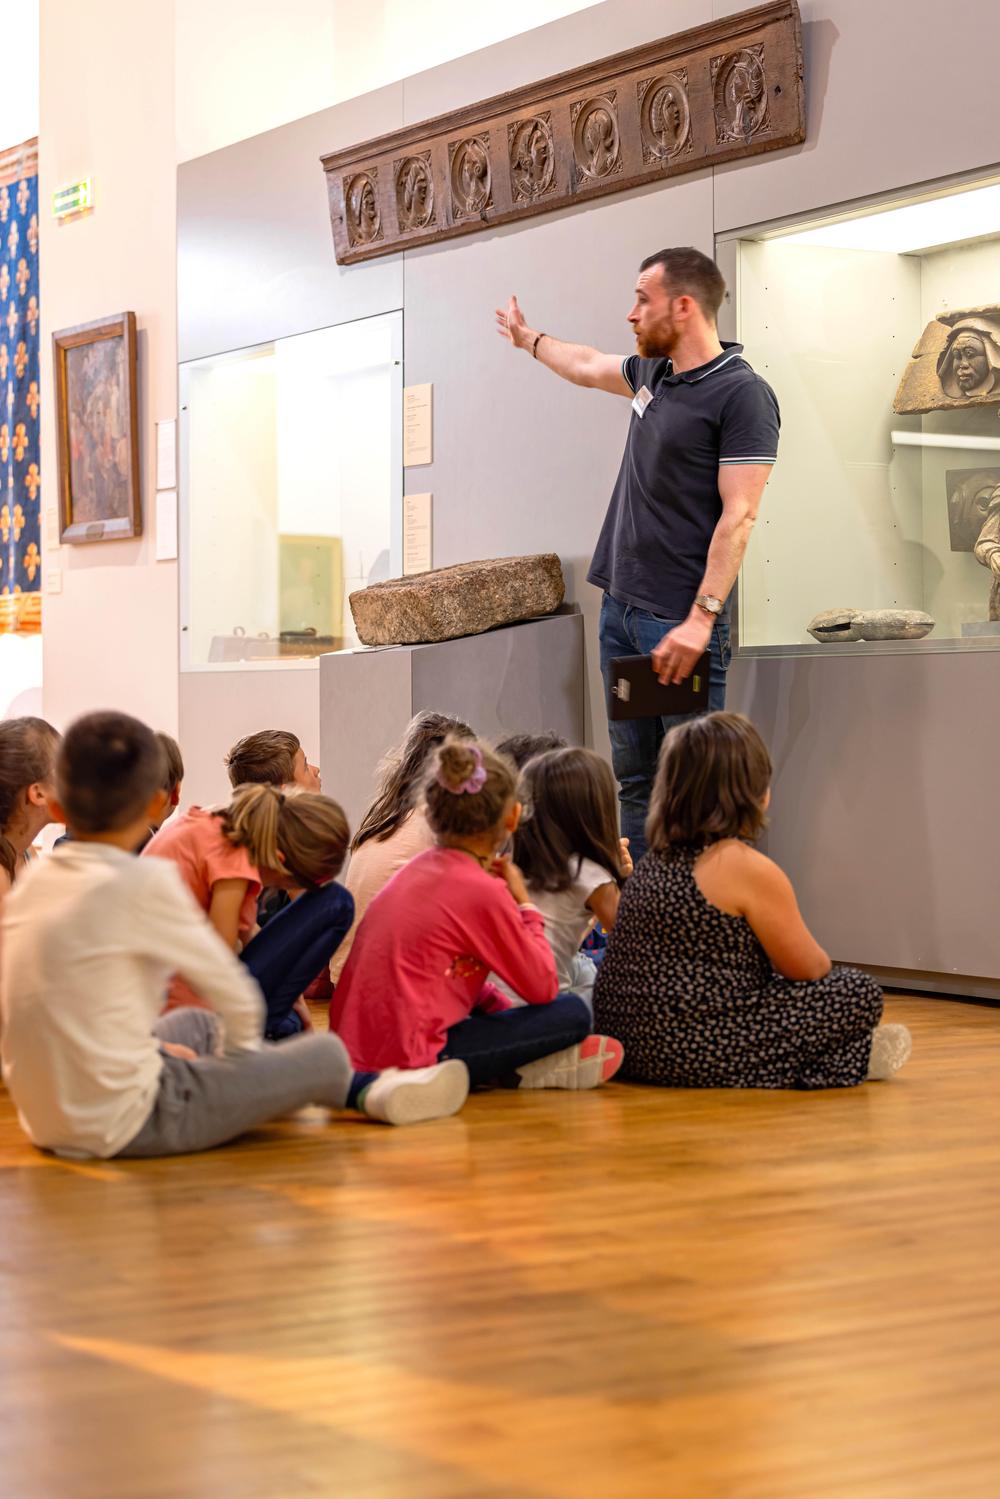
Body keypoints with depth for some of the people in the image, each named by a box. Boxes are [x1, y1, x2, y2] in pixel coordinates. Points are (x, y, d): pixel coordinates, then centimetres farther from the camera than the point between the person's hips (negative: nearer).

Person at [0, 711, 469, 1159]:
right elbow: (231, 987, -6)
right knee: (324, 1055, 4)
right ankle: (365, 1092, 35)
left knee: (196, 1024, 31)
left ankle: (351, 1086, 42)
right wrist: (245, 1044, 13)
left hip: (44, 1121, 8)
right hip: (124, 1123, -8)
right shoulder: (143, 883, -17)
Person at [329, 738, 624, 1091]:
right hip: (408, 1059, -9)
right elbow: (543, 989, -4)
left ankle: (510, 1069, 10)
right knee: (572, 1013, -7)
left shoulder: (418, 868, 14)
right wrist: (524, 905, 6)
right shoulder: (484, 890, -11)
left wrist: (505, 1010, 14)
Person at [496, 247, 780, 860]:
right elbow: (588, 367, 38)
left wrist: (702, 617, -24)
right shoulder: (653, 374, 14)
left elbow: (738, 516, -17)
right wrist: (529, 339, 54)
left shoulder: (742, 394, -11)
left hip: (680, 623, -8)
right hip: (621, 607, 8)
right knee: (634, 778, 8)